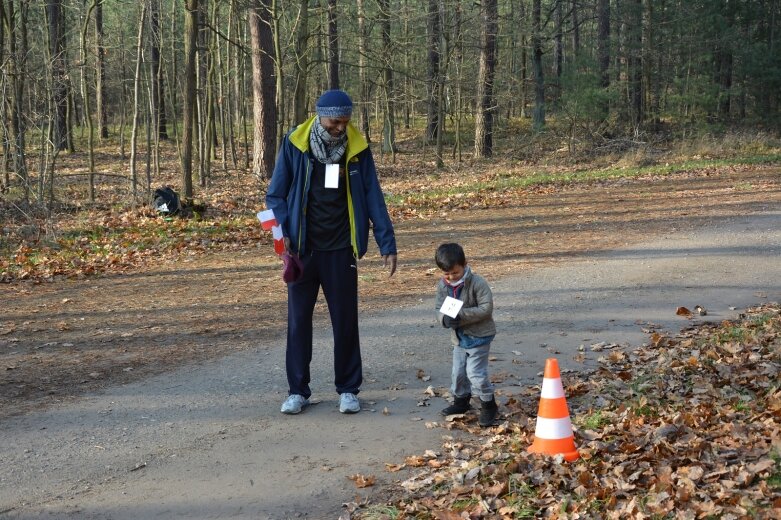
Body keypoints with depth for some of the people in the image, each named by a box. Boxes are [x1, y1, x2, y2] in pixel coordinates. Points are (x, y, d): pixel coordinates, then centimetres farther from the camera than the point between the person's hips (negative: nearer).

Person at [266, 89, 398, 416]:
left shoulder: (357, 148, -4)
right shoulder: (294, 144, -6)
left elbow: (373, 198, -1)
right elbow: (276, 195, -1)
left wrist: (387, 243, -5)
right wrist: (282, 232, -15)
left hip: (340, 250, 0)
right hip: (302, 249, 0)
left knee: (345, 321, 6)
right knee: (298, 320, 6)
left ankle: (348, 390, 17)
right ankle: (298, 391, 17)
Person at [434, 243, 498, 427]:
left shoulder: (477, 283, -21)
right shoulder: (442, 285, -4)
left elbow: (486, 308, -23)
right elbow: (440, 307, 2)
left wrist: (461, 315, -30)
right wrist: (445, 318, -23)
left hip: (479, 335, -6)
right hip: (459, 336, 6)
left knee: (475, 372, -9)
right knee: (458, 371, 15)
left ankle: (488, 405, 9)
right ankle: (461, 400, 38)